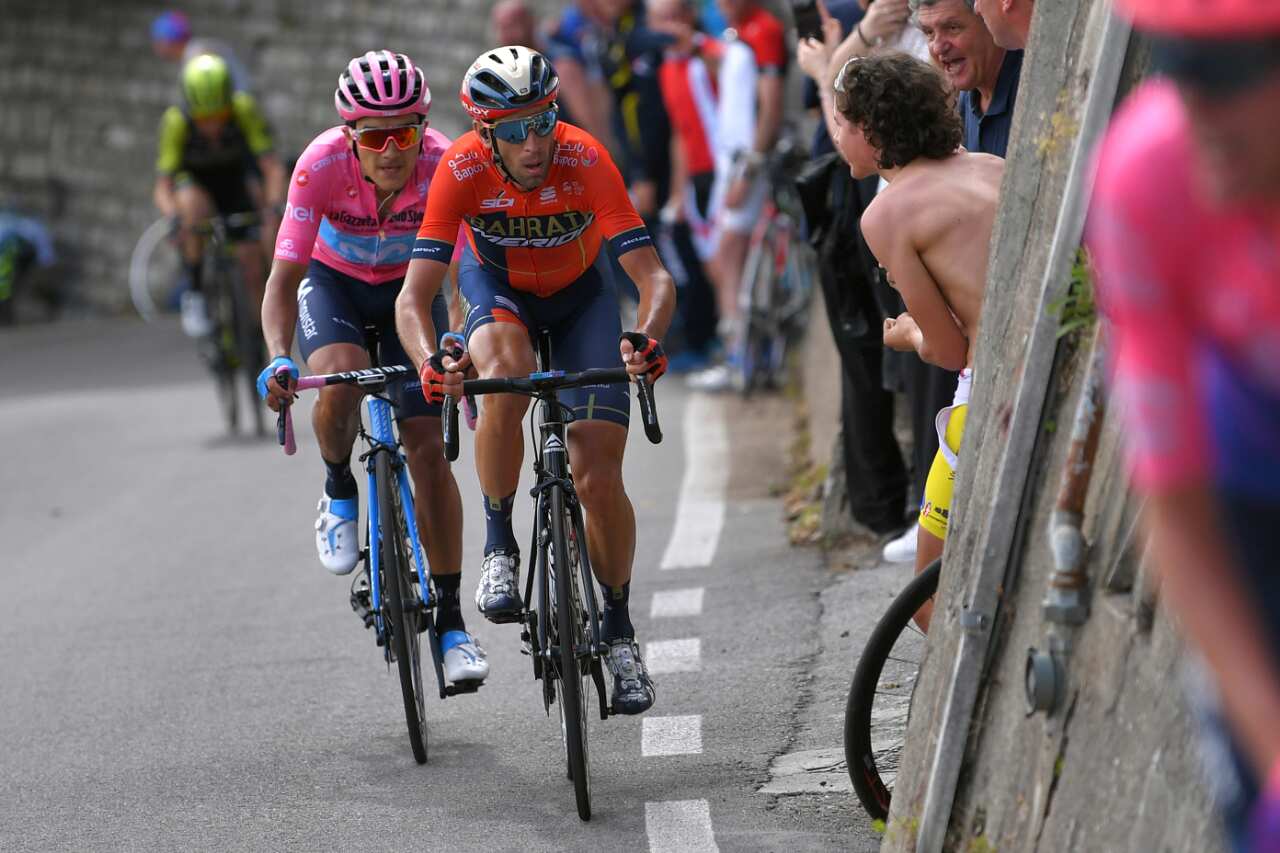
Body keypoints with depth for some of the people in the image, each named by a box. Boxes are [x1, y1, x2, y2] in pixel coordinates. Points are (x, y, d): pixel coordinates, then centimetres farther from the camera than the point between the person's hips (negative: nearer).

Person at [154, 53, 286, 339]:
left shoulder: (244, 109, -30)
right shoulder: (176, 120, -32)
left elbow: (272, 167, -30)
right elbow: (162, 187, -30)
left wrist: (273, 205, -47)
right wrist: (173, 216, -49)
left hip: (235, 177, 1)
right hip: (193, 179, -1)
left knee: (252, 262, -10)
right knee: (194, 207, -37)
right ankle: (195, 292, -22)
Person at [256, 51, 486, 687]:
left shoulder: (444, 166, -31)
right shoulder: (322, 164, -31)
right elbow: (283, 278, -29)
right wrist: (279, 360, -45)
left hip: (409, 285, 1)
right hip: (333, 282, -1)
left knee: (428, 448, -10)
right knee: (341, 378, -34)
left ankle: (450, 620, -3)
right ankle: (339, 491, -2)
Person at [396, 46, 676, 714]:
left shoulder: (585, 159, -33)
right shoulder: (462, 168, -31)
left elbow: (653, 277, -35)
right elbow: (414, 295, -33)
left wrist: (647, 338, -56)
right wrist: (431, 363, -53)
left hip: (580, 293, 0)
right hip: (497, 284, 0)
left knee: (598, 477, -10)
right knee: (503, 378, -36)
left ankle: (619, 630, 10)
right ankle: (499, 547, -17)